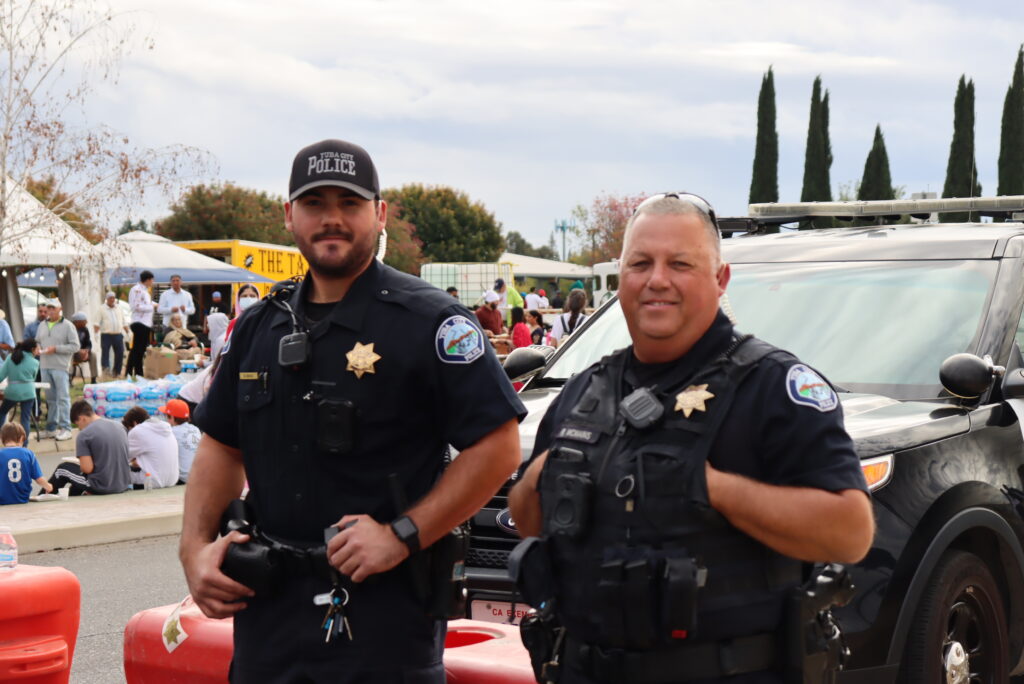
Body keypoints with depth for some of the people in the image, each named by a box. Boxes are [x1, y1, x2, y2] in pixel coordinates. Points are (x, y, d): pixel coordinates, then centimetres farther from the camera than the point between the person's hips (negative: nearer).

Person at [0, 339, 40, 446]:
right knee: (26, 418, 4)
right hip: (28, 392, -1)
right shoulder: (34, 363, 0)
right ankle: (24, 445, 2)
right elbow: (33, 379, 9)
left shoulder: (11, 357, 2)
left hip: (12, 391, 1)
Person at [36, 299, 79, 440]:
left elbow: (75, 346, -8)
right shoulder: (42, 326, 15)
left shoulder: (67, 326, -3)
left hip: (60, 367, -5)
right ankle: (51, 427, 16)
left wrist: (56, 349, -15)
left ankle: (65, 428, -5)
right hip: (44, 366, 6)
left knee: (63, 397, -7)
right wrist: (37, 349, 1)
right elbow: (37, 342, 24)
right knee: (50, 398, 10)